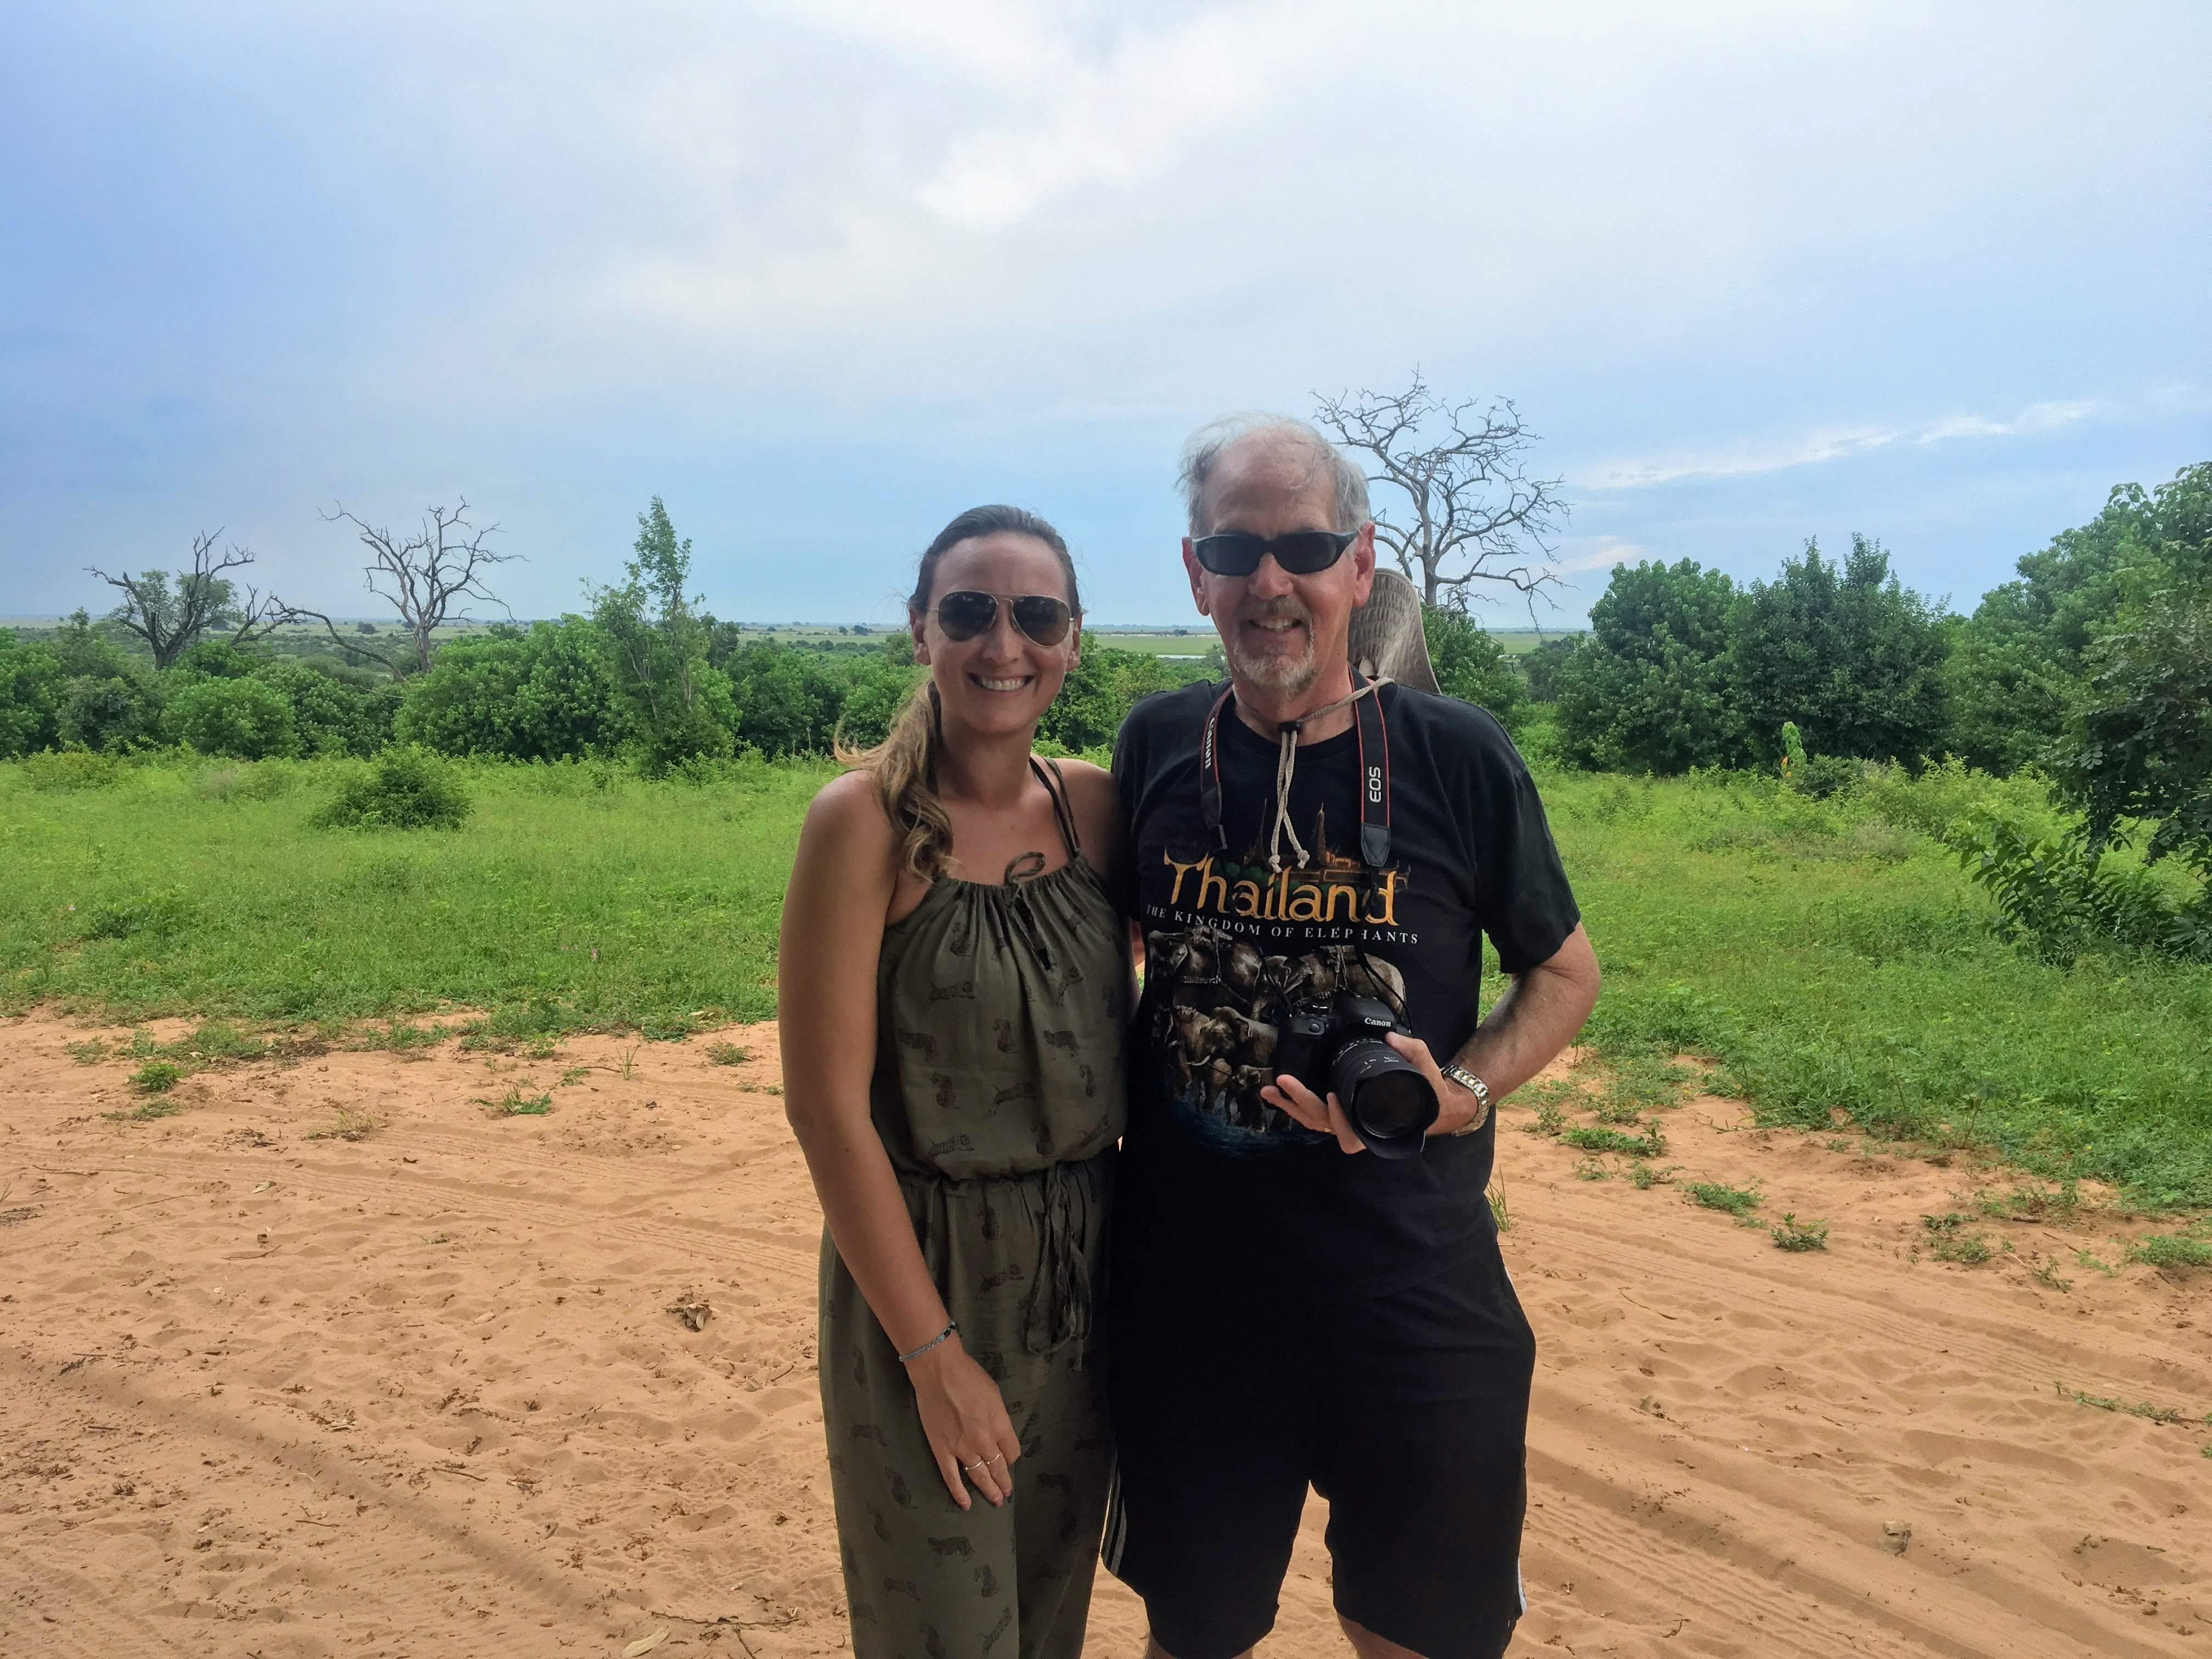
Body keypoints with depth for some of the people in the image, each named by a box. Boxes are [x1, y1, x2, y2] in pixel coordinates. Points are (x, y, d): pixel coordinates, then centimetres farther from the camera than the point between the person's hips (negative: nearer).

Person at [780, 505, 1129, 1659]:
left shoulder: (1096, 807, -2)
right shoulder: (866, 819, -15)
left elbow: (1135, 1036, 6)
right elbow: (826, 1106, -16)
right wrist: (934, 1353, -14)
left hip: (1084, 1269, 5)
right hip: (925, 1273, -4)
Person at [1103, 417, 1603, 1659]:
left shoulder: (1456, 757, -9)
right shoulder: (1158, 747, -3)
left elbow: (1567, 972, 3)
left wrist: (1461, 1093, -16)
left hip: (1413, 1287, -1)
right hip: (1187, 1287, 2)